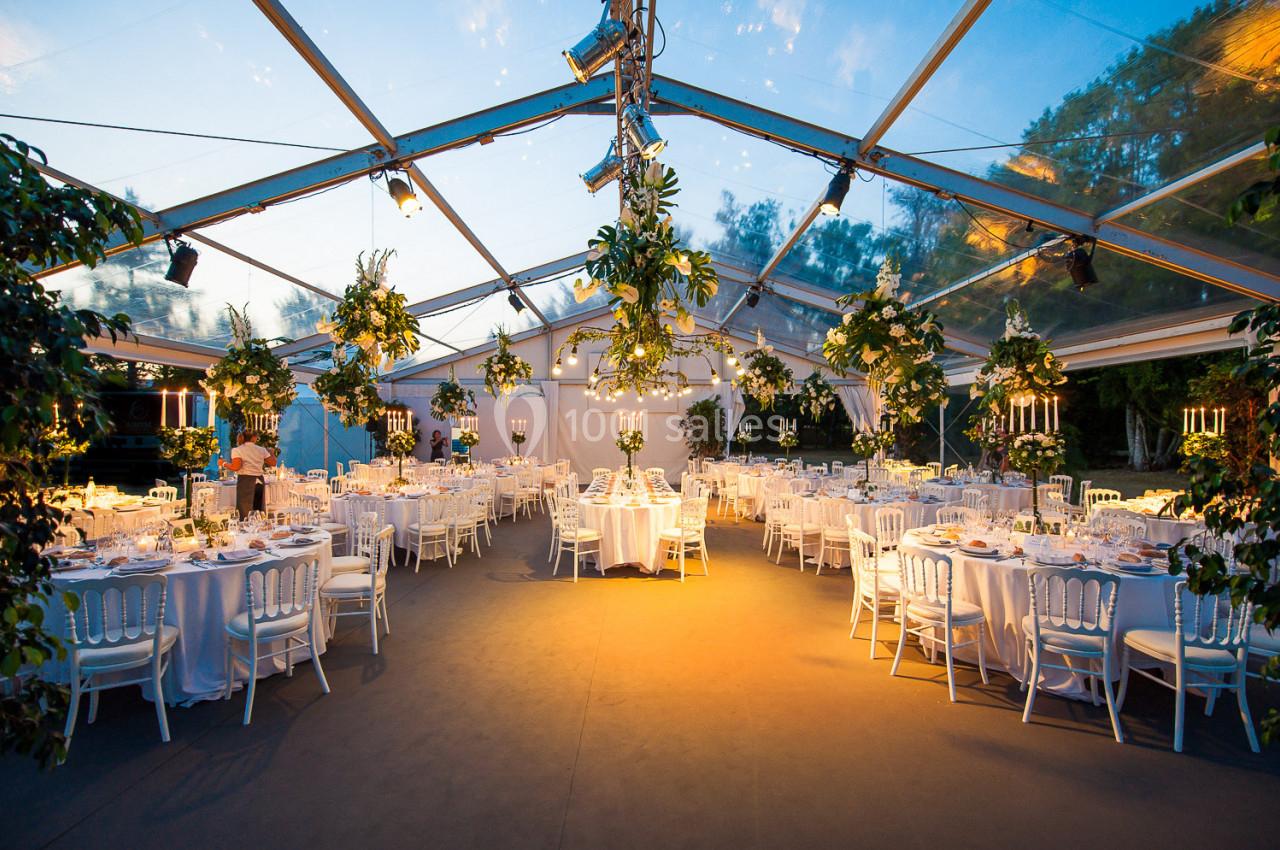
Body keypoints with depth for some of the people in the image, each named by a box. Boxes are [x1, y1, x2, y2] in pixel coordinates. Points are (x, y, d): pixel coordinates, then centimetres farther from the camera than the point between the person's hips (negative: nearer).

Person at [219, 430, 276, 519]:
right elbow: (273, 463, 11)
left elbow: (236, 467, -14)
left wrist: (223, 464, 4)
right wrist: (271, 452, 29)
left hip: (245, 481, -3)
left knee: (245, 514, 0)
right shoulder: (262, 450, 7)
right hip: (259, 481, 3)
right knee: (259, 513, 11)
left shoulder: (237, 450, -2)